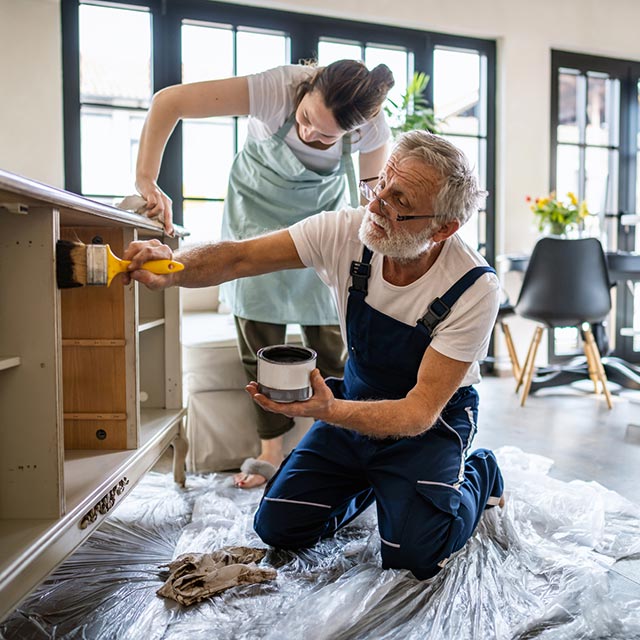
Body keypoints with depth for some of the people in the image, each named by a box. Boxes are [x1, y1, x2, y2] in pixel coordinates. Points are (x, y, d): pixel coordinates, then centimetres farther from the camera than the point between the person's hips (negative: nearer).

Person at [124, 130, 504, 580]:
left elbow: (420, 411, -30)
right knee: (279, 526, -2)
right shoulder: (347, 232, -20)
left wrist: (329, 411, -46)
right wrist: (173, 269, -39)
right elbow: (240, 258, -18)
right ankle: (371, 481, 27)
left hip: (432, 417, -3)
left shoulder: (476, 289, -29)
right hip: (358, 398, 4)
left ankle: (477, 476, 13)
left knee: (413, 552, -19)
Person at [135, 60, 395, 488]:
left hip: (321, 216, 1)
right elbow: (169, 101, -31)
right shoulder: (278, 88, -33)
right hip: (258, 211, -1)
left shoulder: (372, 127, -25)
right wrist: (147, 180, -40)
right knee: (259, 338, -3)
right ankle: (271, 452, 10)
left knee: (329, 337, -6)